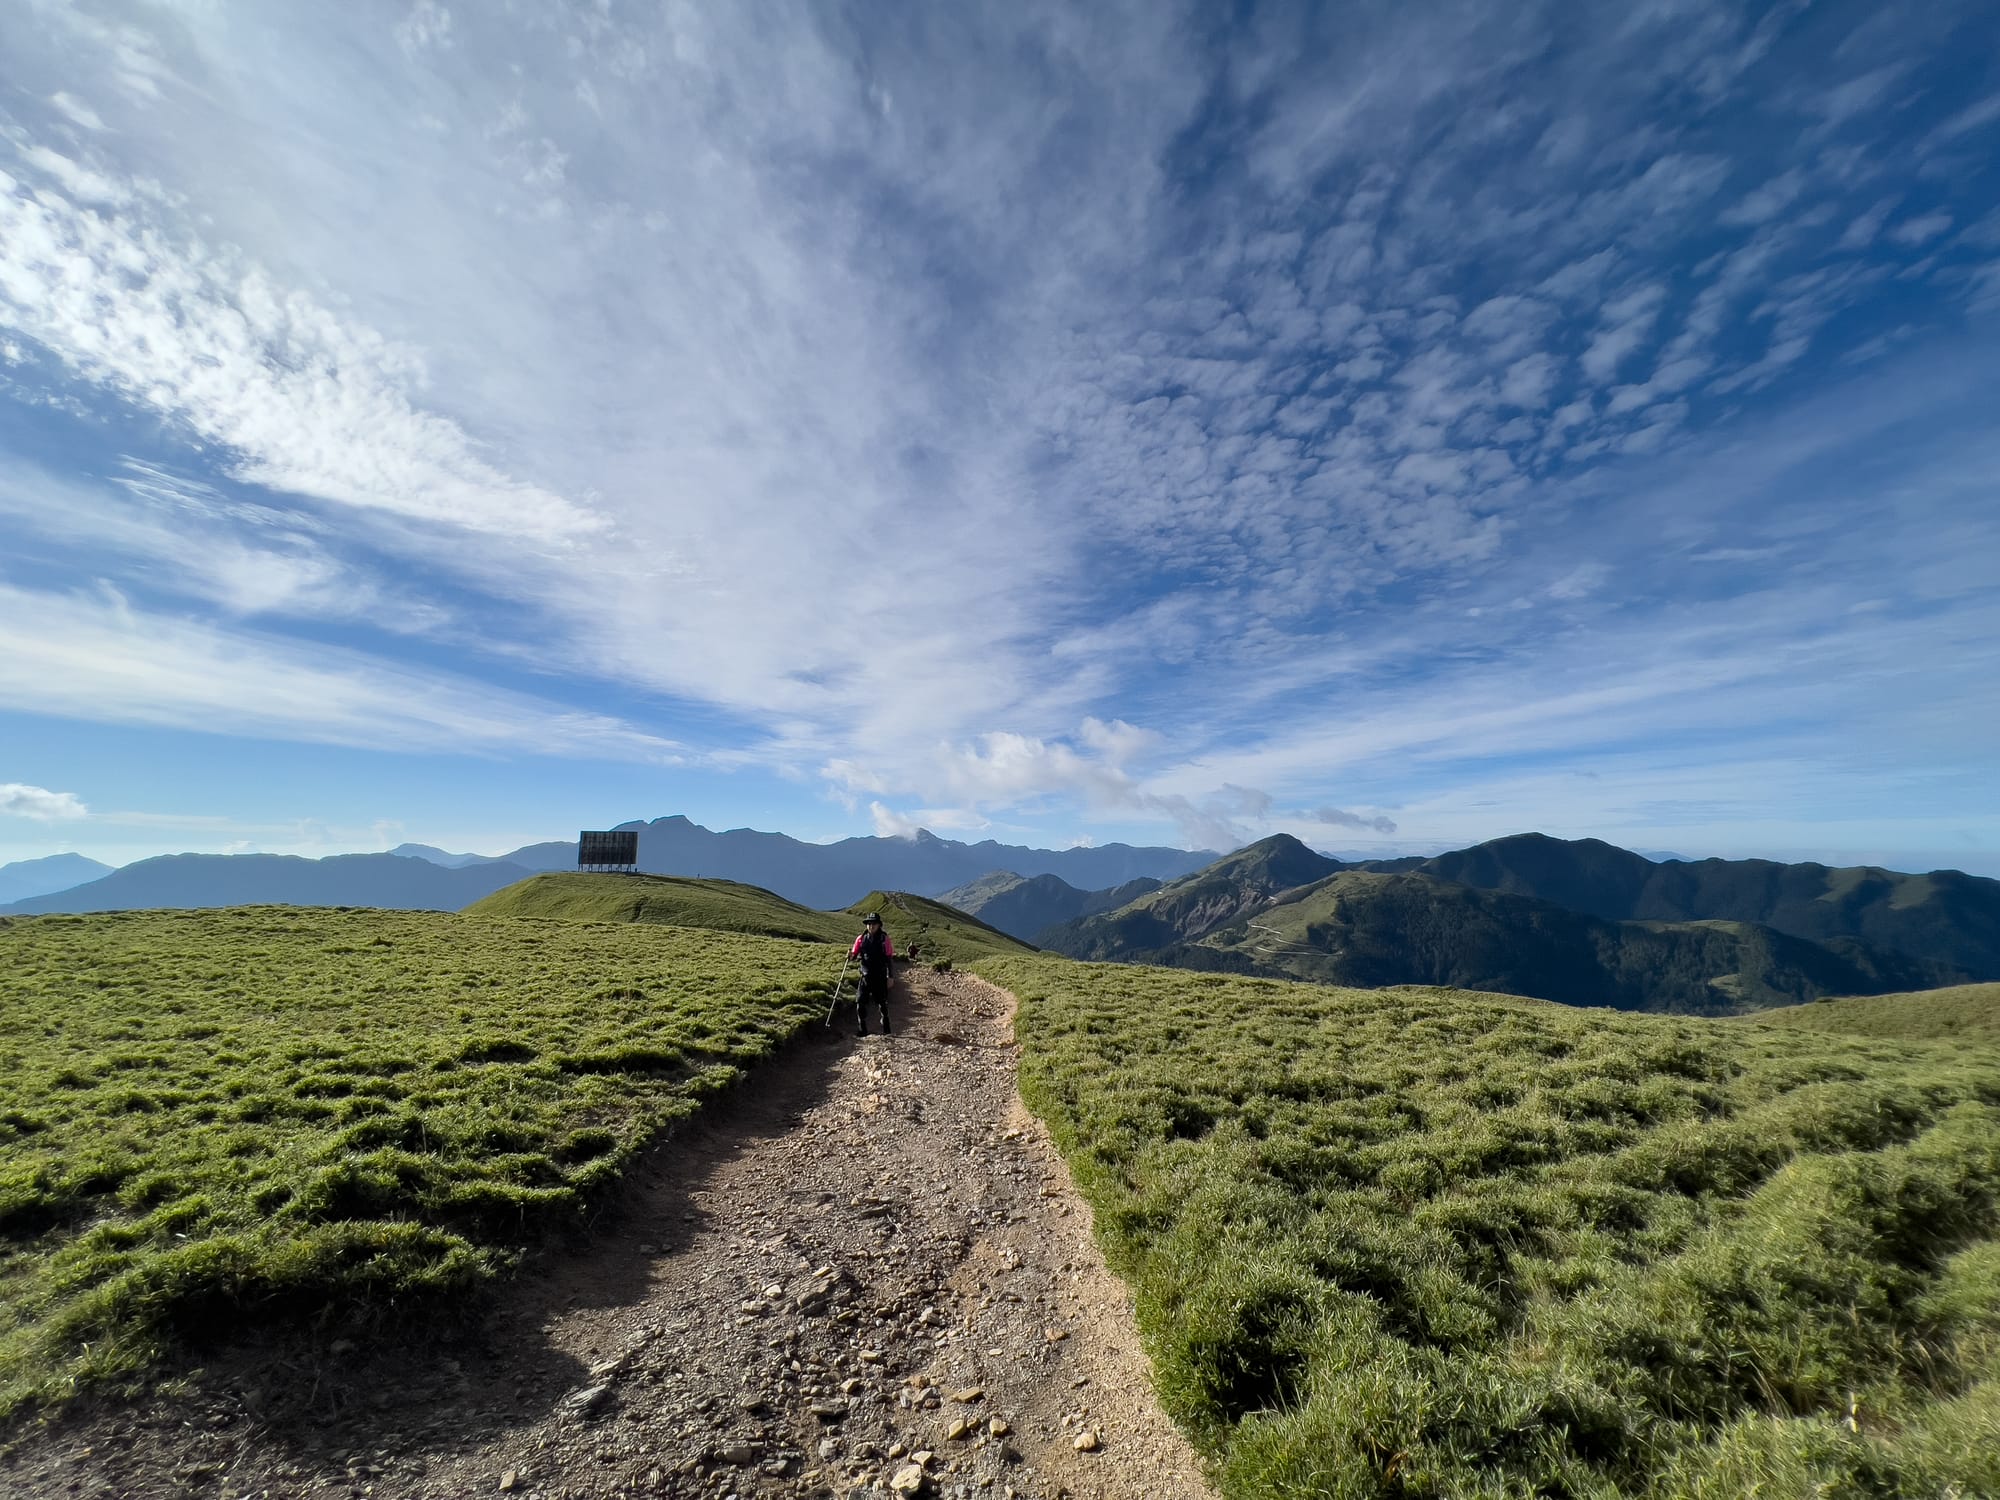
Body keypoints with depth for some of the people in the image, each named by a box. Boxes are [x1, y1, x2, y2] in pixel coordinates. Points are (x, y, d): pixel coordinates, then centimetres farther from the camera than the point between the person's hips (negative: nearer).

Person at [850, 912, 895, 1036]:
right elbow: (855, 954, 6)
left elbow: (889, 959, -3)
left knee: (882, 1002, 7)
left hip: (880, 976, -2)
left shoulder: (884, 939, -5)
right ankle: (862, 1029, 7)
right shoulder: (861, 938, 2)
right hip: (866, 975, 2)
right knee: (860, 1002, -5)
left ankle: (886, 1029, 24)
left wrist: (890, 977, -5)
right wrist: (850, 955, -18)